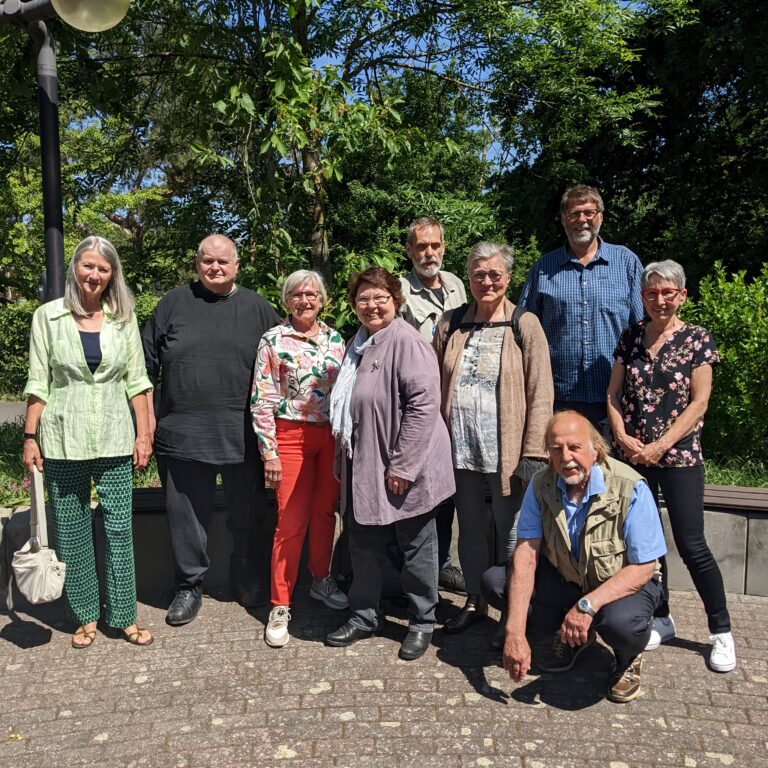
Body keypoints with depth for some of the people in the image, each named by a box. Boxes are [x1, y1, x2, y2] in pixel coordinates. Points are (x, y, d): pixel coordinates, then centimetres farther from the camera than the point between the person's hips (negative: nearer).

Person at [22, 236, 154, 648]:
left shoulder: (123, 318, 5)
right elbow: (37, 383, 2)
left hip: (114, 439, 1)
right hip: (63, 441, 0)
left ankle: (123, 615, 16)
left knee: (119, 528, 3)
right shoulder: (48, 316, 1)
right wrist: (30, 437, -3)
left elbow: (136, 381, 6)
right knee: (70, 531, 8)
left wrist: (143, 434, 1)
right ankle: (85, 615, 23)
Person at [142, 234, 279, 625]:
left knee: (246, 515, 12)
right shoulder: (173, 303, 5)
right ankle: (189, 586, 26)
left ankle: (246, 579, 32)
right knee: (186, 515, 8)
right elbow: (147, 365, 7)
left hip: (242, 436, 0)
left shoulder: (257, 309, 5)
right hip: (182, 433, 0)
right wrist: (147, 416, 3)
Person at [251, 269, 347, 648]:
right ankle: (280, 606, 9)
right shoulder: (273, 340, -4)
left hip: (332, 435, 4)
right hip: (291, 436, -4)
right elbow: (261, 400, -7)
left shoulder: (335, 339, 8)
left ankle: (321, 580, 33)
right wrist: (269, 451, -10)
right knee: (291, 521, -2)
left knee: (325, 512, 13)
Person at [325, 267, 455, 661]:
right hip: (365, 468, 8)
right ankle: (363, 615, 34)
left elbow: (424, 404, -23)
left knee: (416, 548, 8)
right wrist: (346, 459, 20)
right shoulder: (357, 344, 12)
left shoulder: (406, 342, -16)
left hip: (404, 470, -8)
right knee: (364, 546, 17)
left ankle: (422, 622, 25)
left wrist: (402, 465, -23)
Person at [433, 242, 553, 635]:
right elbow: (436, 386, 8)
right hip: (461, 448, 4)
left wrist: (533, 455, -11)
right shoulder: (451, 324, 6)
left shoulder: (525, 326, -4)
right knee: (470, 526, 16)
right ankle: (474, 600, 34)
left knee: (509, 531, 7)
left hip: (505, 450, -3)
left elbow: (540, 395, -7)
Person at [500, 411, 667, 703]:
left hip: (623, 583, -4)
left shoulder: (631, 489, -26)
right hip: (564, 578, 5)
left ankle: (629, 660, 3)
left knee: (620, 621, -38)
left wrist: (588, 605, -37)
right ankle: (568, 636, 11)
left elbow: (643, 568, -24)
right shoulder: (541, 485, -14)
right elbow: (526, 554, -20)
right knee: (496, 579, -16)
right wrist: (515, 632, -29)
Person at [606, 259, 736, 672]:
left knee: (691, 546, -2)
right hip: (634, 455, 4)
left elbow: (698, 403, -8)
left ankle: (721, 631, 15)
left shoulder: (697, 339, -4)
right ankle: (661, 619, 28)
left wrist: (660, 446, -13)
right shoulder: (631, 337, 6)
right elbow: (614, 394, 7)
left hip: (679, 456, -3)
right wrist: (623, 437, -8)